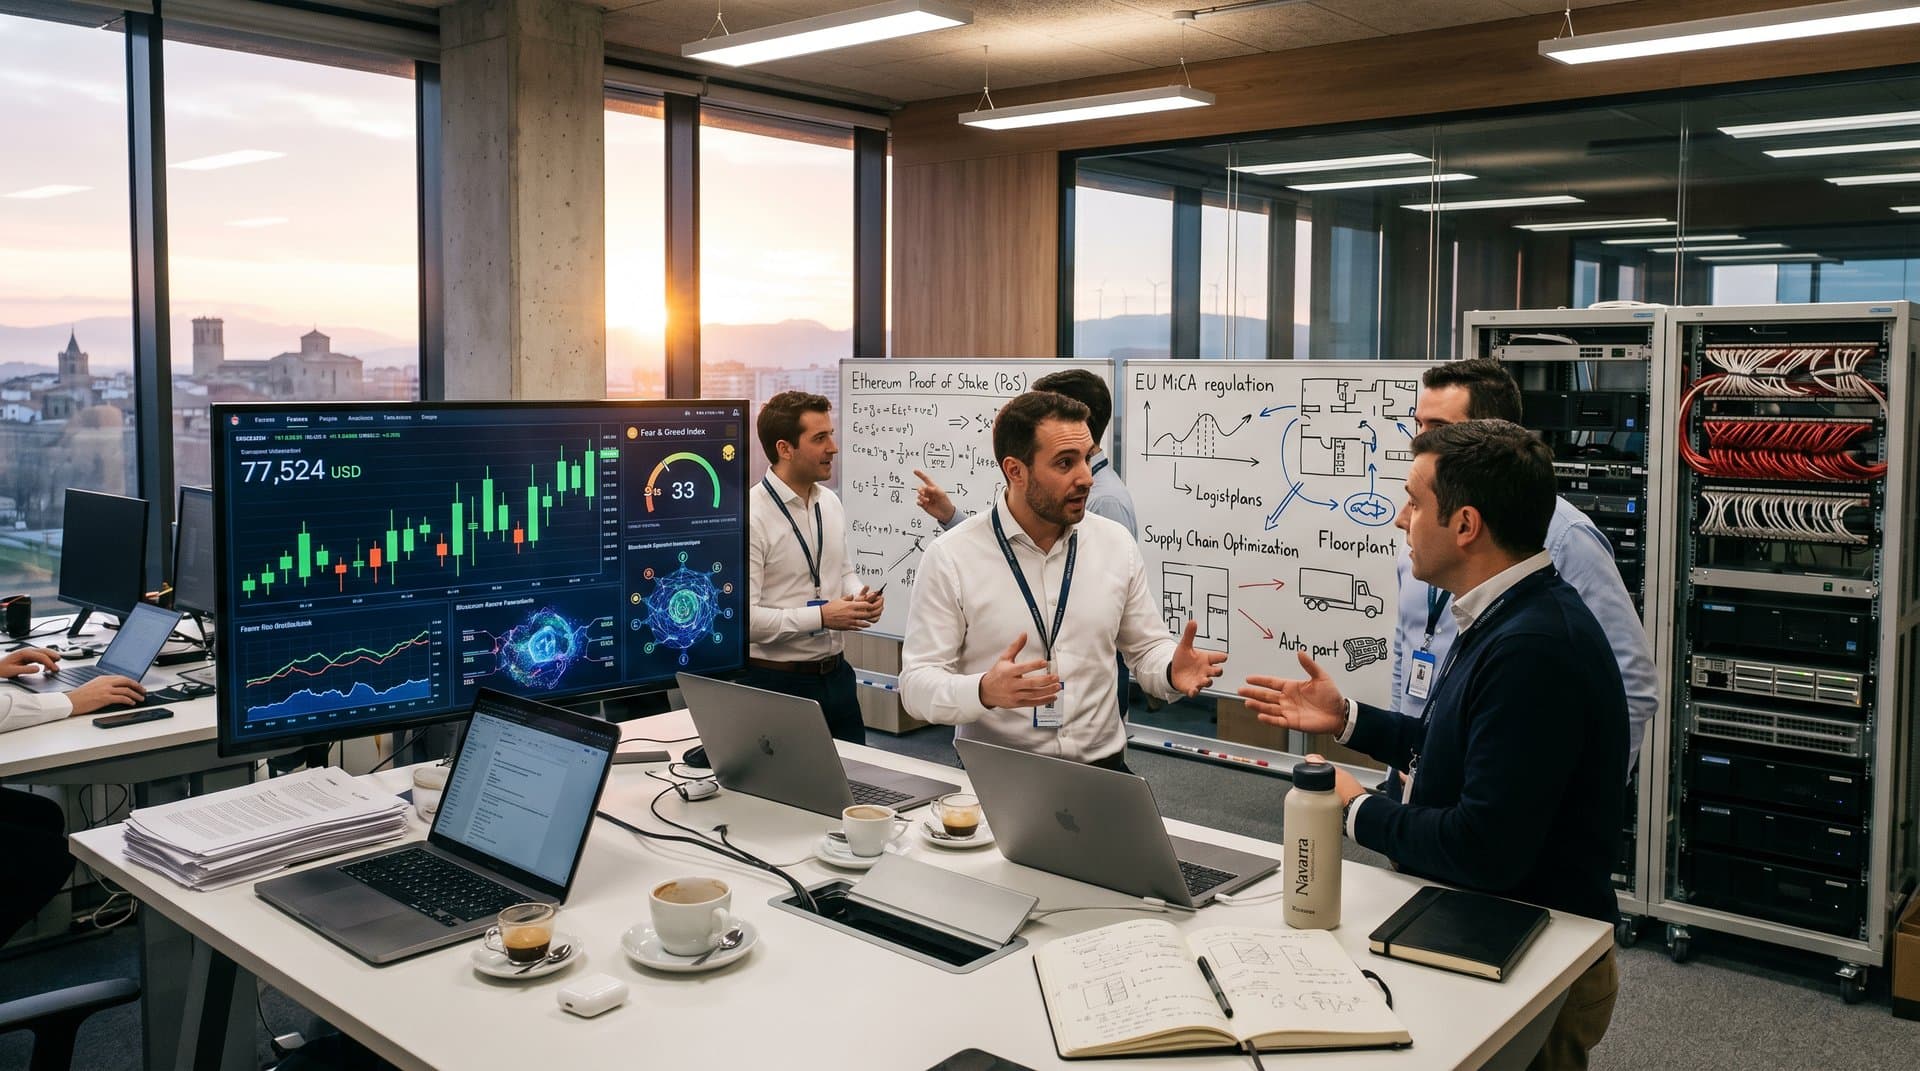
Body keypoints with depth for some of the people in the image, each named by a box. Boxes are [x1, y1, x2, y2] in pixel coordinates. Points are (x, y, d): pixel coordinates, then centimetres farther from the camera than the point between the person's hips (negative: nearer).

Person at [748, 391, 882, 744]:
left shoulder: (831, 503, 6)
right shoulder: (750, 517, -18)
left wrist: (861, 597, -2)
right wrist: (822, 616, -23)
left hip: (837, 675, 7)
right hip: (777, 683, -7)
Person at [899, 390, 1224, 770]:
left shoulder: (1117, 544, 6)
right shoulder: (950, 557, -6)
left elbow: (1147, 649, 13)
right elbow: (917, 683, -7)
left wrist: (1172, 671, -9)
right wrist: (985, 691, -26)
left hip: (1101, 767, 4)